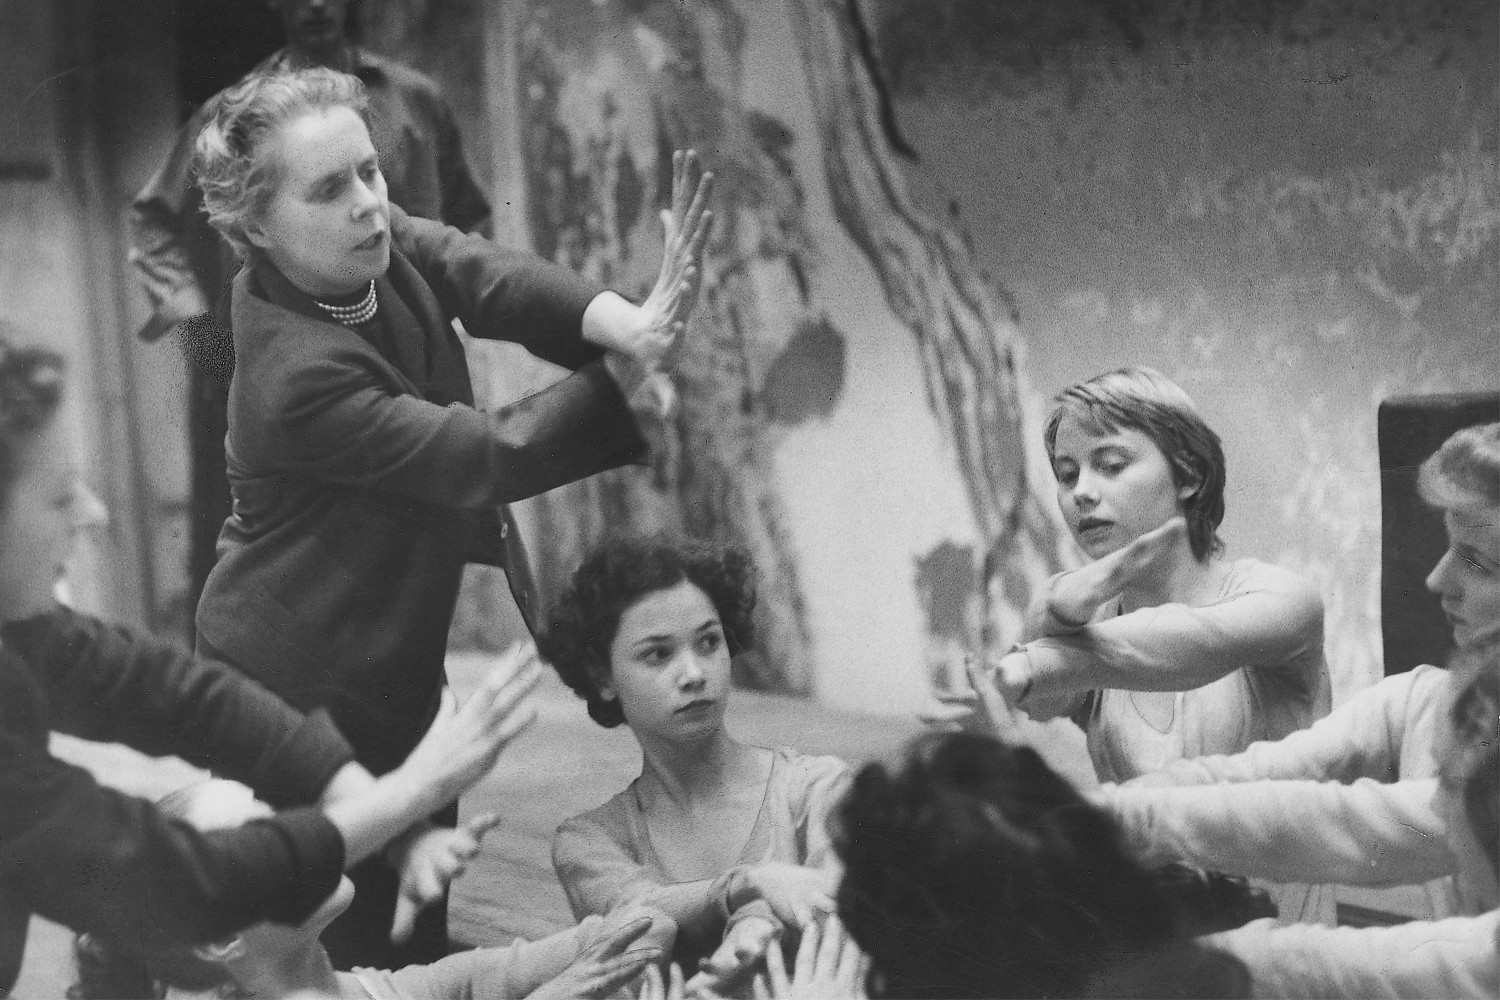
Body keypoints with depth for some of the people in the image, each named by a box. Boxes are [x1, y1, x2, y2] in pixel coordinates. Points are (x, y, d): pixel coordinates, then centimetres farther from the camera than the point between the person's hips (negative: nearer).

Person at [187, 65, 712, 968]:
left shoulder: (372, 240, -7)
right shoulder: (297, 378, -29)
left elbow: (488, 277, -20)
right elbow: (493, 458, -27)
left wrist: (623, 323, -39)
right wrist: (634, 369, -35)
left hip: (392, 666, 8)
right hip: (302, 692, -8)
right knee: (365, 944, 4)